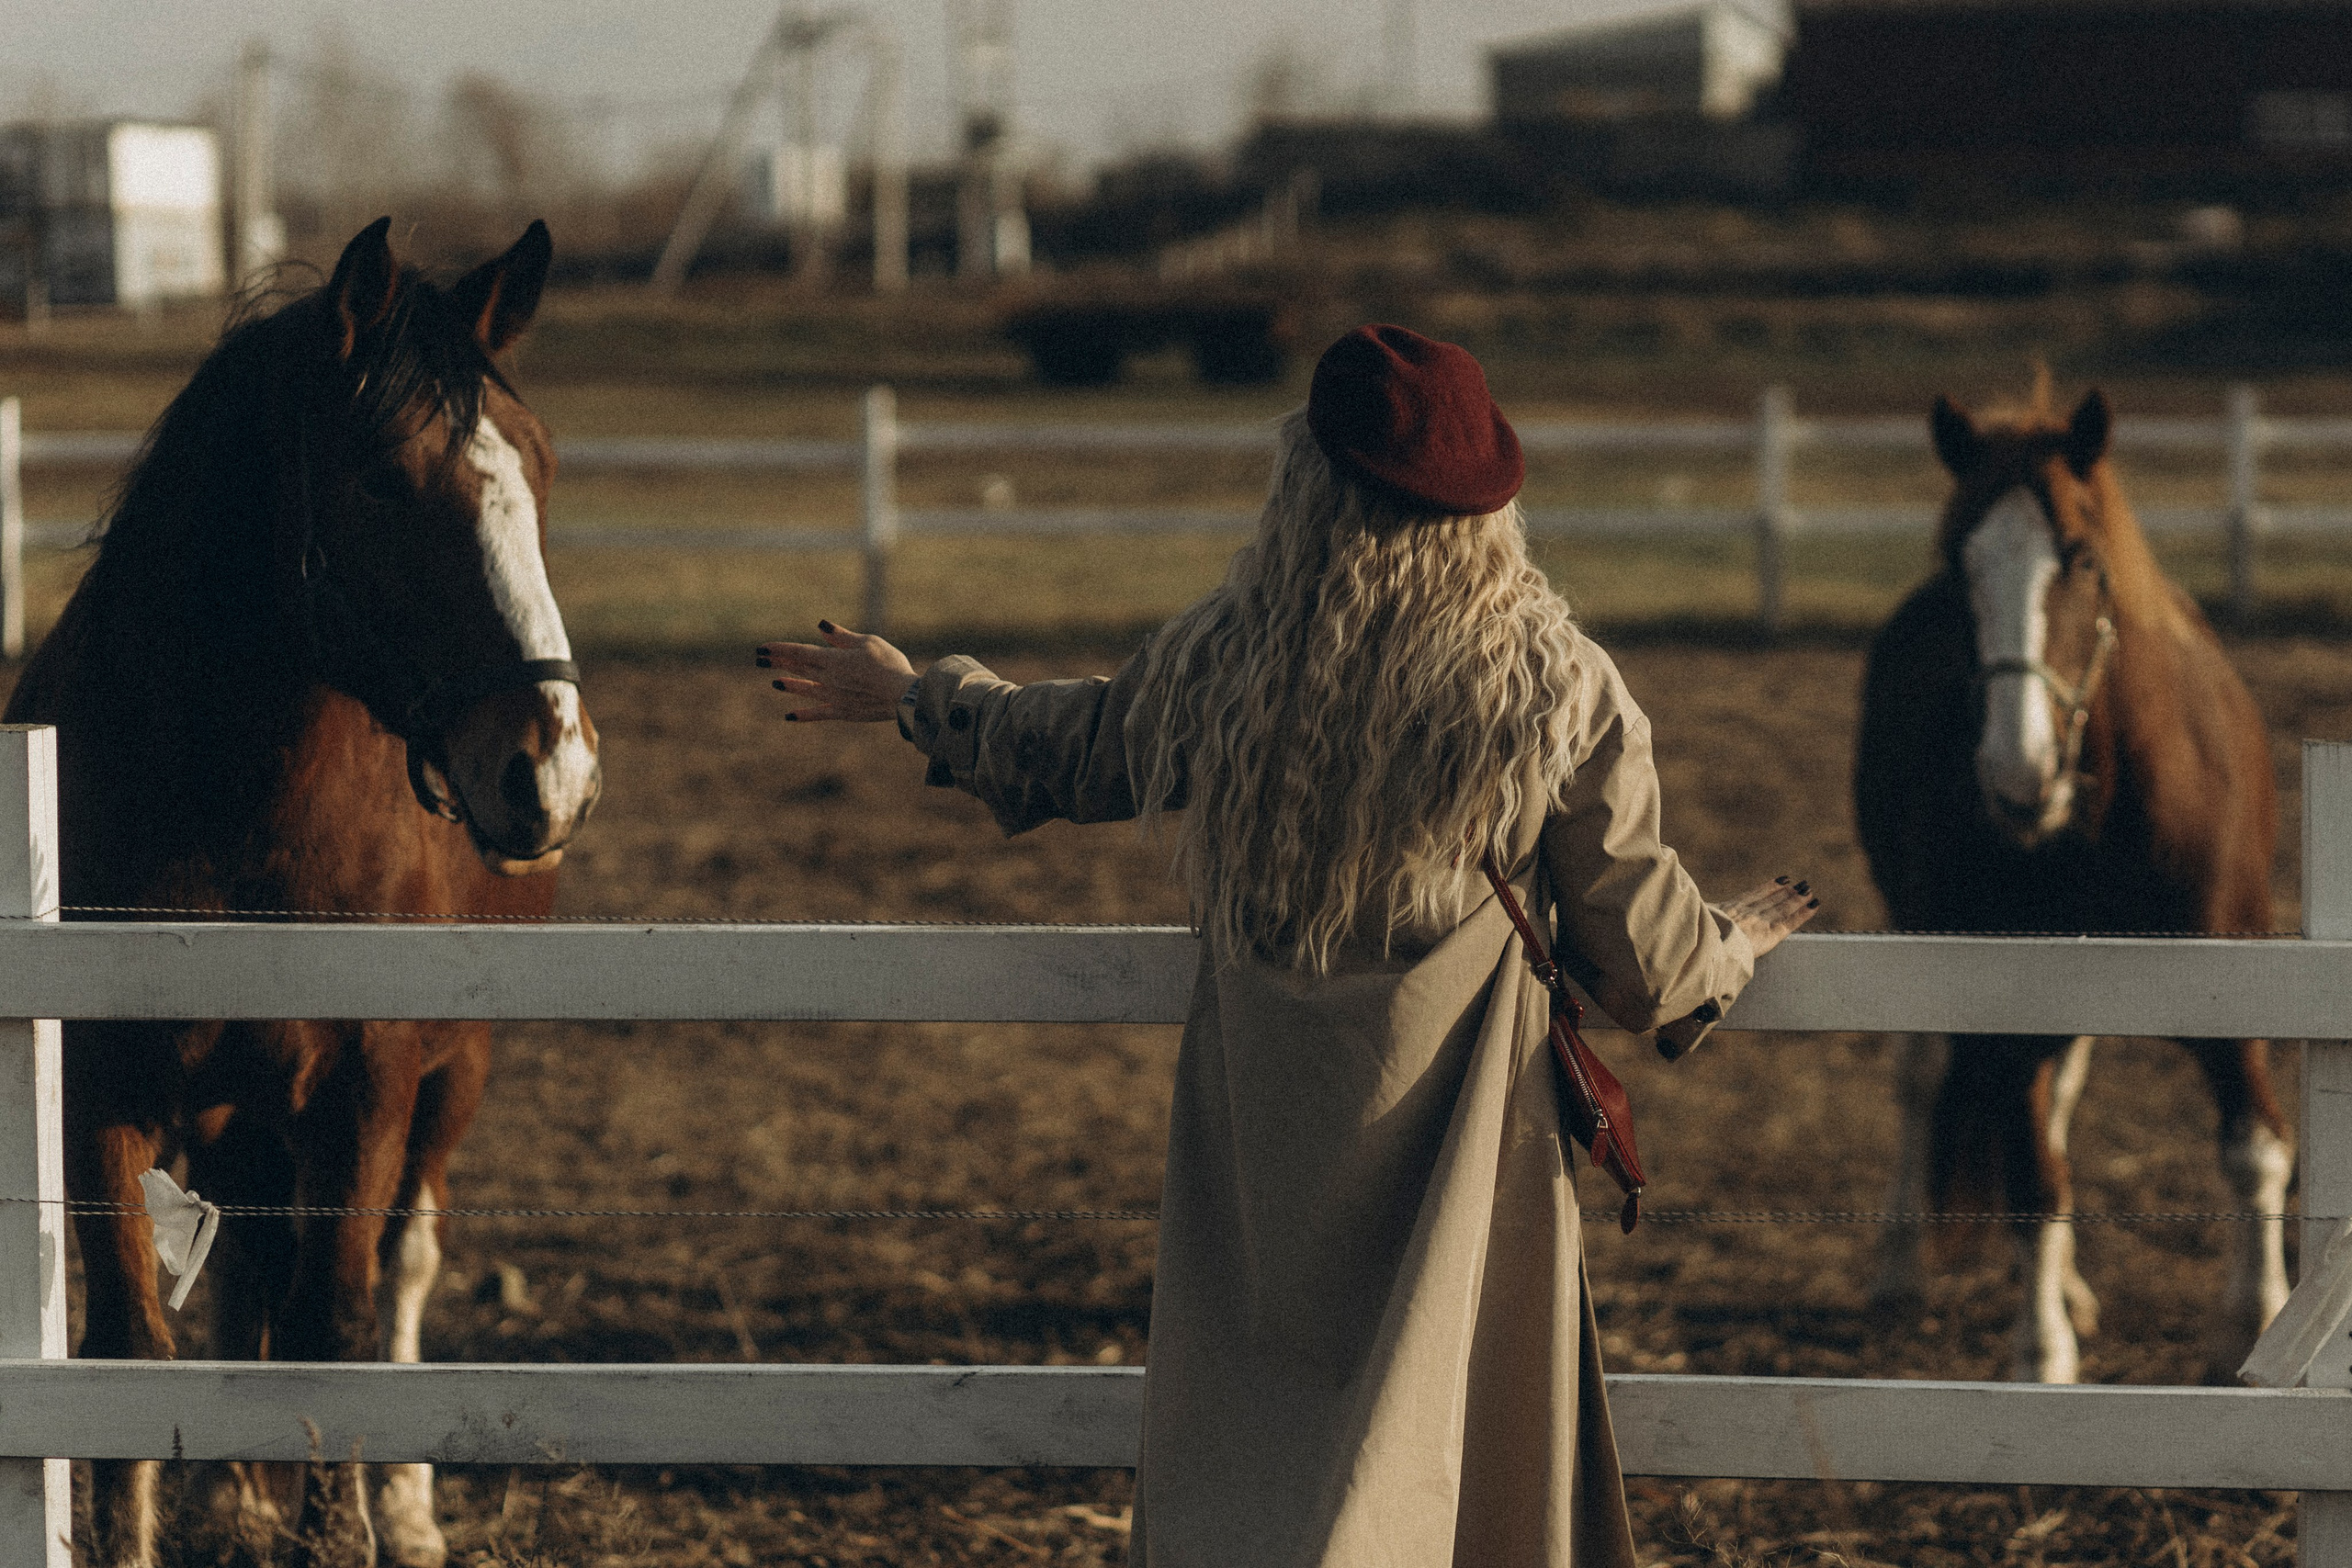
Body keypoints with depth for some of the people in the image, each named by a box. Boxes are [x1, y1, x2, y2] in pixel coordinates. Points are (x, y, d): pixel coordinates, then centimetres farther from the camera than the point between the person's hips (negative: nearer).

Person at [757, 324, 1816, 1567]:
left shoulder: (1216, 666, -9)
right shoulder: (1556, 687, -15)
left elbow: (1067, 752, 13)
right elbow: (1643, 953, -5)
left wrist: (912, 698, 32)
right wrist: (1733, 946, 19)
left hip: (1258, 1170, 2)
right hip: (1455, 1160, -2)